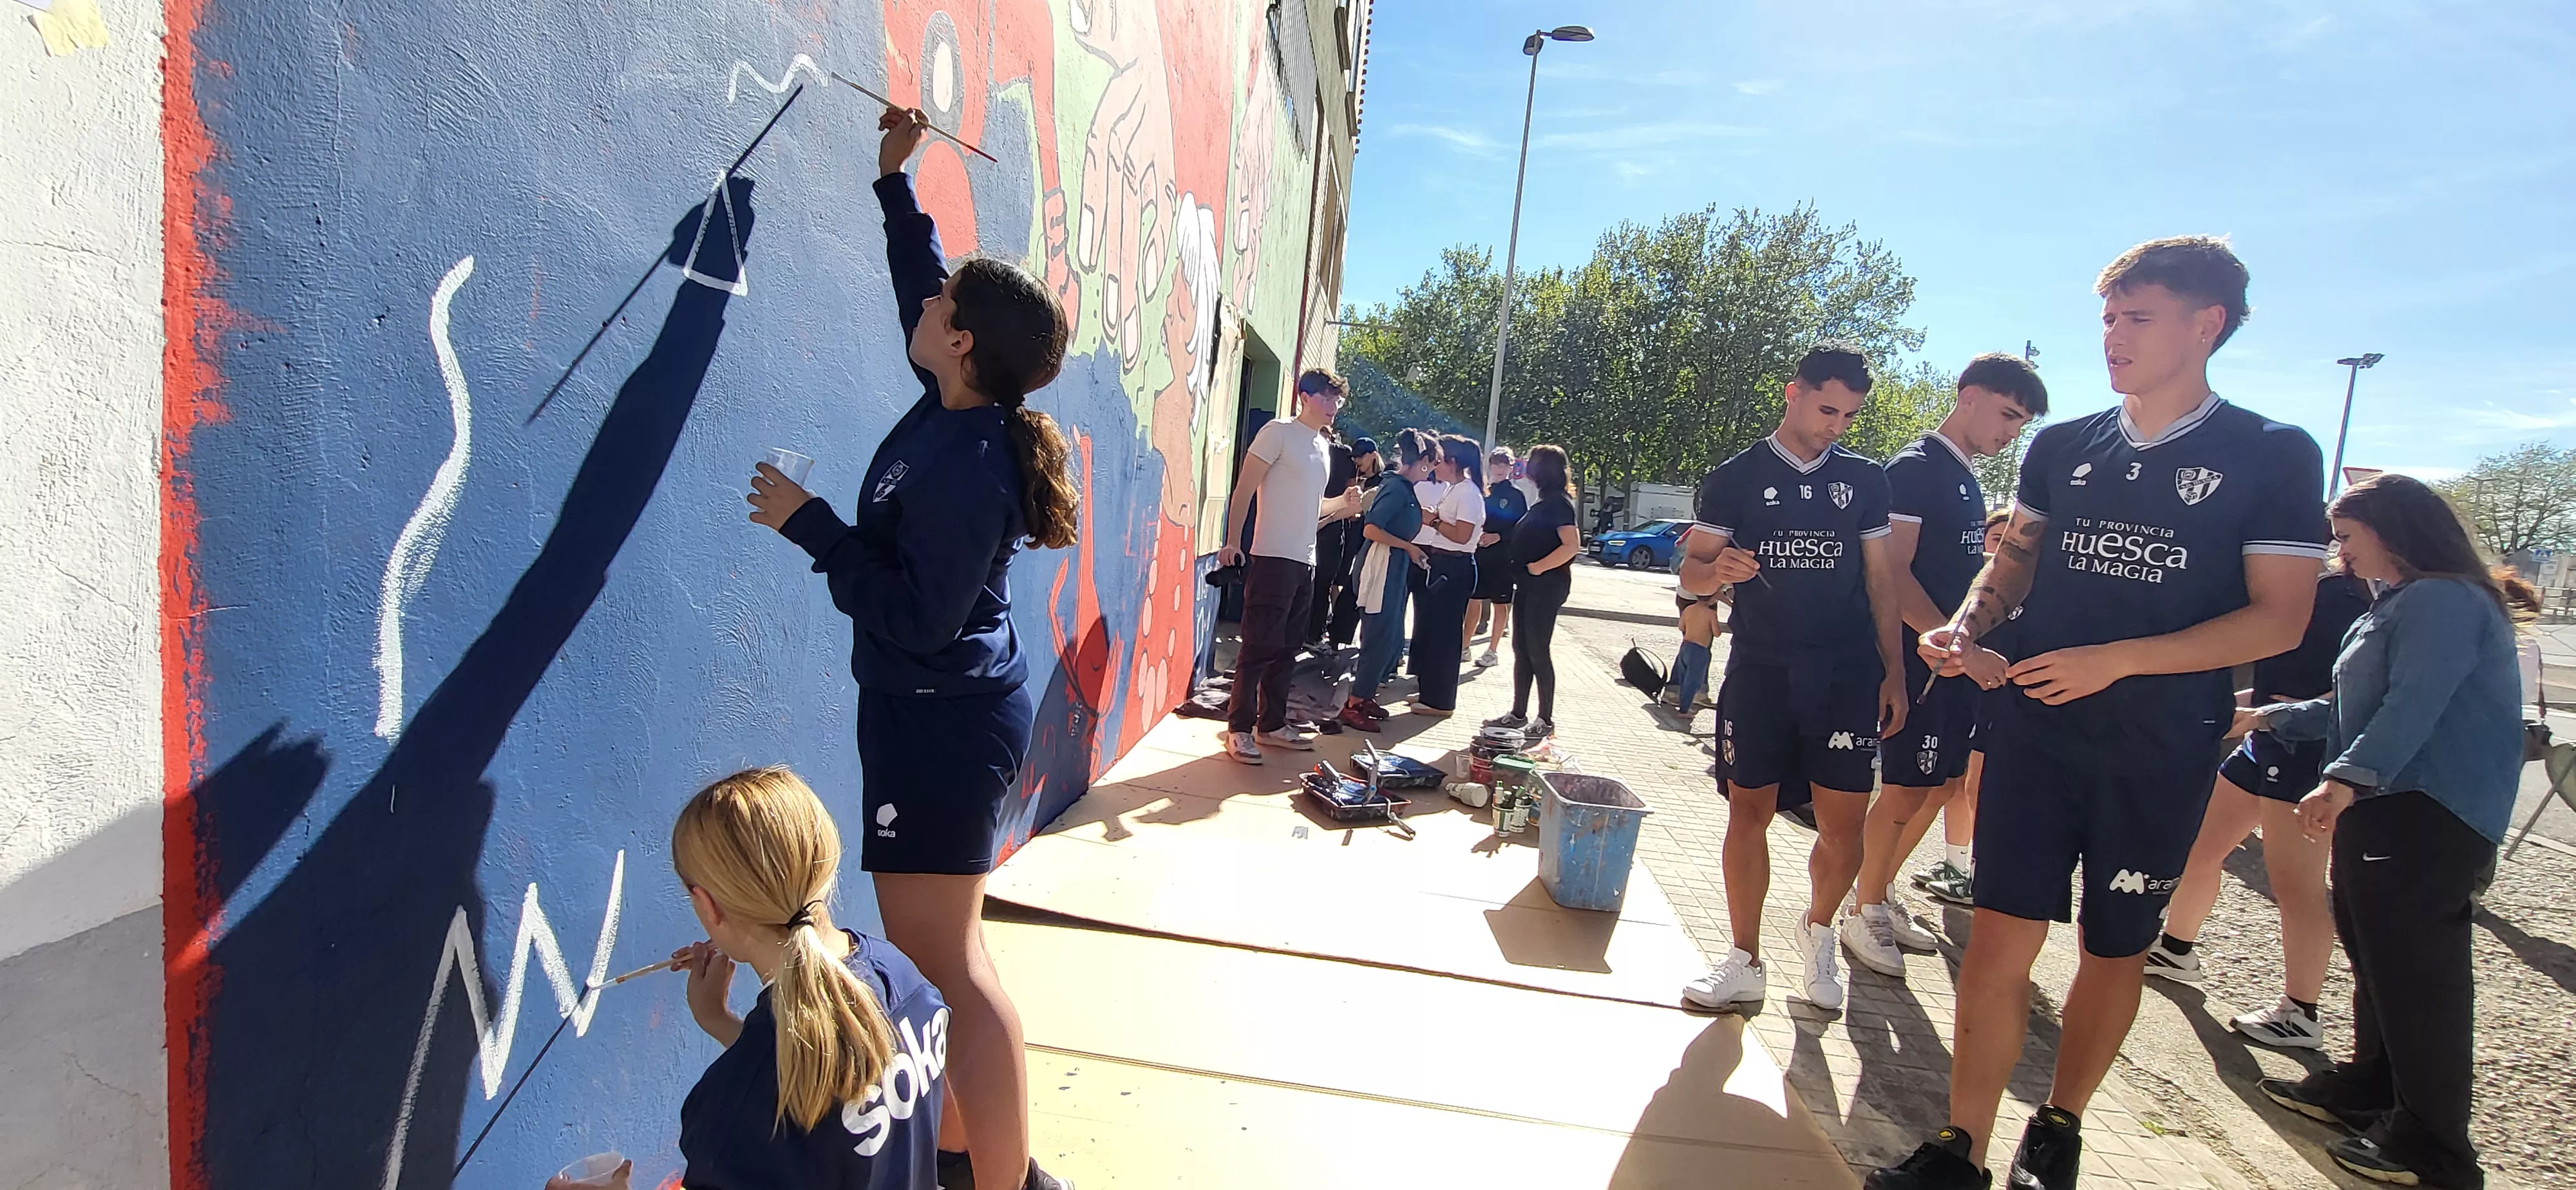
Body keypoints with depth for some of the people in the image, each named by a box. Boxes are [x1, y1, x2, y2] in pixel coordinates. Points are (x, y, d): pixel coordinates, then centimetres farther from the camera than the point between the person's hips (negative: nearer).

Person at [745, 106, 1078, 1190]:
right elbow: (918, 286, 22)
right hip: (939, 710, 10)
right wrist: (894, 183, 27)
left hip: (945, 724, -10)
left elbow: (916, 617, -25)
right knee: (931, 947, 18)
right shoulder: (957, 410, 4)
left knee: (942, 957, -3)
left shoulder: (967, 466, -23)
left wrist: (810, 525, -19)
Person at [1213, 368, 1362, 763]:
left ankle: (1272, 723, 22)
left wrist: (1343, 503, 9)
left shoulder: (1322, 447, 19)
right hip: (1273, 557, -8)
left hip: (1305, 561, 8)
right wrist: (1233, 543, -16)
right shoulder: (1278, 432, -6)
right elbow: (1244, 489, -10)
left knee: (1287, 649, 12)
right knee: (1259, 646, -6)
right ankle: (1239, 728, 2)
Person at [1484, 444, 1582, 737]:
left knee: (1538, 650, -4)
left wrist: (1539, 567, -20)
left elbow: (1572, 545, -23)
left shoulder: (1558, 502, -14)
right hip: (1529, 583, 10)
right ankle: (1518, 714, 20)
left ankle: (1546, 721, 5)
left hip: (1546, 585, -10)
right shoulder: (1546, 502, 15)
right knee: (1521, 648, 12)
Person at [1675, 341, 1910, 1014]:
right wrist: (1716, 569, -22)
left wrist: (1894, 673, 6)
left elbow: (1881, 580, 12)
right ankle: (1746, 963, 17)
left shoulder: (1865, 480, 10)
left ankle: (1819, 933, 28)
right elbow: (1691, 575, 2)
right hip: (1759, 671, -1)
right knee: (1749, 812, 2)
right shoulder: (1735, 478, 3)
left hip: (1846, 674, 1)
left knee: (1844, 824, -1)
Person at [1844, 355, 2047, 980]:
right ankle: (1864, 913, 12)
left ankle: (1878, 898, 26)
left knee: (1942, 786, 13)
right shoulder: (1914, 468, -11)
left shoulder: (1966, 477, 17)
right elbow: (1893, 574, -19)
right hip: (1921, 658, -9)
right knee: (1905, 792, -3)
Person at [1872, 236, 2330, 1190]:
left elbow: (2279, 617, -8)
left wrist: (2116, 660, -20)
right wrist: (1967, 626, -6)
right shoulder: (2062, 446, 7)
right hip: (2037, 728, 2)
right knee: (2002, 932, -4)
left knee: (2116, 947, 12)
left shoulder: (2273, 456, -3)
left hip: (2163, 748, -2)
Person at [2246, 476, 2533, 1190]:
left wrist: (2346, 781, -32)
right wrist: (2271, 718, 24)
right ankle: (2370, 1089, 29)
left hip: (2430, 818, -10)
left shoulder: (2446, 601, -13)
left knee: (2417, 970, -5)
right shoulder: (2399, 605, 20)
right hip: (2384, 810, 10)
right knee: (2373, 954, 16)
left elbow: (2414, 706, -25)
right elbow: (2361, 709, 24)